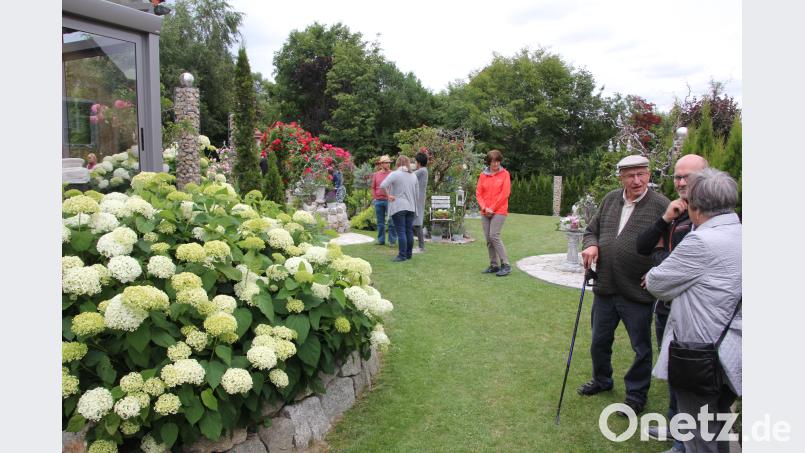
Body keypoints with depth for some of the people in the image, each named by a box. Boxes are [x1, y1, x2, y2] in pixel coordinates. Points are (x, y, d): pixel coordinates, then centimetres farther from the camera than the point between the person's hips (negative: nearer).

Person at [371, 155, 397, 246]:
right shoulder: (376, 175, 10)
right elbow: (373, 187, 15)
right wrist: (374, 198, 4)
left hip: (389, 201, -3)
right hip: (378, 201, 3)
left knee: (391, 222, -4)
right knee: (380, 222, 9)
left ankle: (392, 240, 3)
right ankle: (381, 240, 17)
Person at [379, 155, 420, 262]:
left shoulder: (394, 174, -6)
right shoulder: (413, 176, 11)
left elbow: (382, 185, -20)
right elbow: (417, 194, 14)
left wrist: (388, 196, -8)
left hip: (398, 207, -5)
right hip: (411, 207, 5)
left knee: (401, 232, -5)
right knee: (409, 231, 9)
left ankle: (402, 255, -5)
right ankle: (409, 254, 16)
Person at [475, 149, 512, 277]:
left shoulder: (504, 174, 0)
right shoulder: (483, 175, 9)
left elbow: (505, 193, -6)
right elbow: (478, 193, 8)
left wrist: (492, 208, -8)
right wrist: (484, 208, -7)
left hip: (499, 211, -4)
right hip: (485, 212, 4)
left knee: (494, 236, -15)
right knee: (488, 238, 4)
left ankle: (506, 265, -7)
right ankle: (494, 265, 14)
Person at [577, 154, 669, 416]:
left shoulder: (660, 205, -11)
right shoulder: (610, 200, 6)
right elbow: (592, 230, 16)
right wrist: (591, 245, -5)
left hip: (637, 293, -5)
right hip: (605, 288, 5)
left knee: (641, 348, 12)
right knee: (599, 341, 21)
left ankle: (636, 394, 32)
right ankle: (602, 380, 44)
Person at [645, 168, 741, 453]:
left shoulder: (701, 242, -24)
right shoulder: (740, 235, 1)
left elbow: (656, 284, -13)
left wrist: (652, 275, 8)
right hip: (731, 357, 8)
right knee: (717, 422, 28)